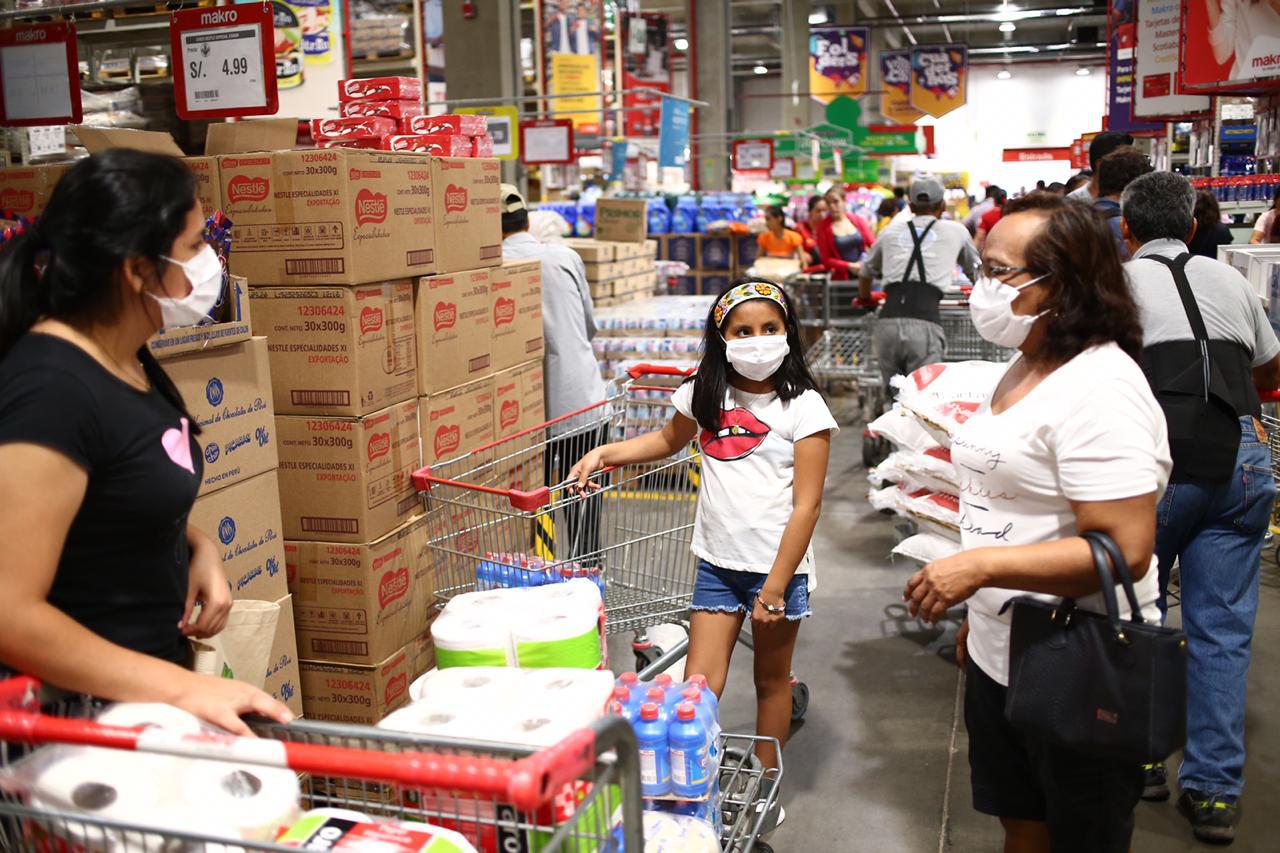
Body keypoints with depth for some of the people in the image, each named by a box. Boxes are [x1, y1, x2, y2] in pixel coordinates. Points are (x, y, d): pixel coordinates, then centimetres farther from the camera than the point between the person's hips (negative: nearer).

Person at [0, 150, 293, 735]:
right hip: (87, 710, -8)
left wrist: (197, 546, -1)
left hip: (151, 675, 8)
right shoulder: (54, 390, -25)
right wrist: (182, 688, -28)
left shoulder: (126, 360, 2)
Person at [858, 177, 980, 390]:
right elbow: (977, 272, 37)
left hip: (888, 322, 3)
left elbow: (867, 272, 40)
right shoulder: (956, 231, 20)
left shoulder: (890, 231, 24)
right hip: (925, 324, -2)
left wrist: (864, 297, 60)